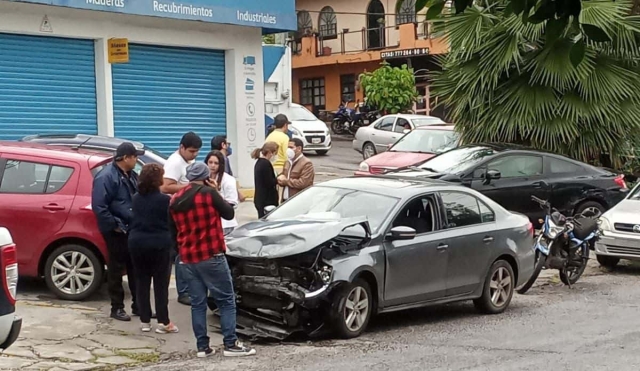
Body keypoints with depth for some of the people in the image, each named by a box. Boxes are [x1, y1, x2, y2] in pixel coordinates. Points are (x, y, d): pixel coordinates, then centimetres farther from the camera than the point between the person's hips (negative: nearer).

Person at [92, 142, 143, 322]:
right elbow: (98, 206, -22)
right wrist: (114, 225, -19)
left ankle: (138, 305, 21)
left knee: (135, 268, 12)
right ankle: (117, 307, 10)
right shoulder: (106, 176, -16)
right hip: (117, 231, -8)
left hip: (133, 229, 8)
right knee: (117, 269, 1)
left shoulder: (131, 176, 12)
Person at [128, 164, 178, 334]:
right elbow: (171, 223, -5)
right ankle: (163, 322, 3)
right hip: (159, 244, -5)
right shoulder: (164, 200, -11)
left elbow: (135, 219, 11)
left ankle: (144, 321, 14)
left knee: (142, 282, 10)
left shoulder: (136, 198, 5)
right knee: (161, 283, 1)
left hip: (137, 243, 5)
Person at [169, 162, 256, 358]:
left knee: (197, 303, 9)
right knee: (226, 300, 0)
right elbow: (229, 213, -1)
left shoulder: (175, 200, 9)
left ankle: (202, 346, 7)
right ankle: (231, 344, -3)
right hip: (211, 256, -6)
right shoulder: (208, 193, -9)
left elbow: (172, 230, 15)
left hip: (188, 258, 6)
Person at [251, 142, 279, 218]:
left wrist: (277, 178, 4)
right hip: (267, 201, -10)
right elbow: (269, 182, -19)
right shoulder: (266, 163, -16)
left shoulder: (259, 162, 13)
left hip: (260, 199, 10)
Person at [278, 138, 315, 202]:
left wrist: (286, 181, -12)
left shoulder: (306, 163, -11)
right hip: (285, 200, 8)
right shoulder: (288, 162, 16)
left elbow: (303, 183, -20)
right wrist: (281, 178, -4)